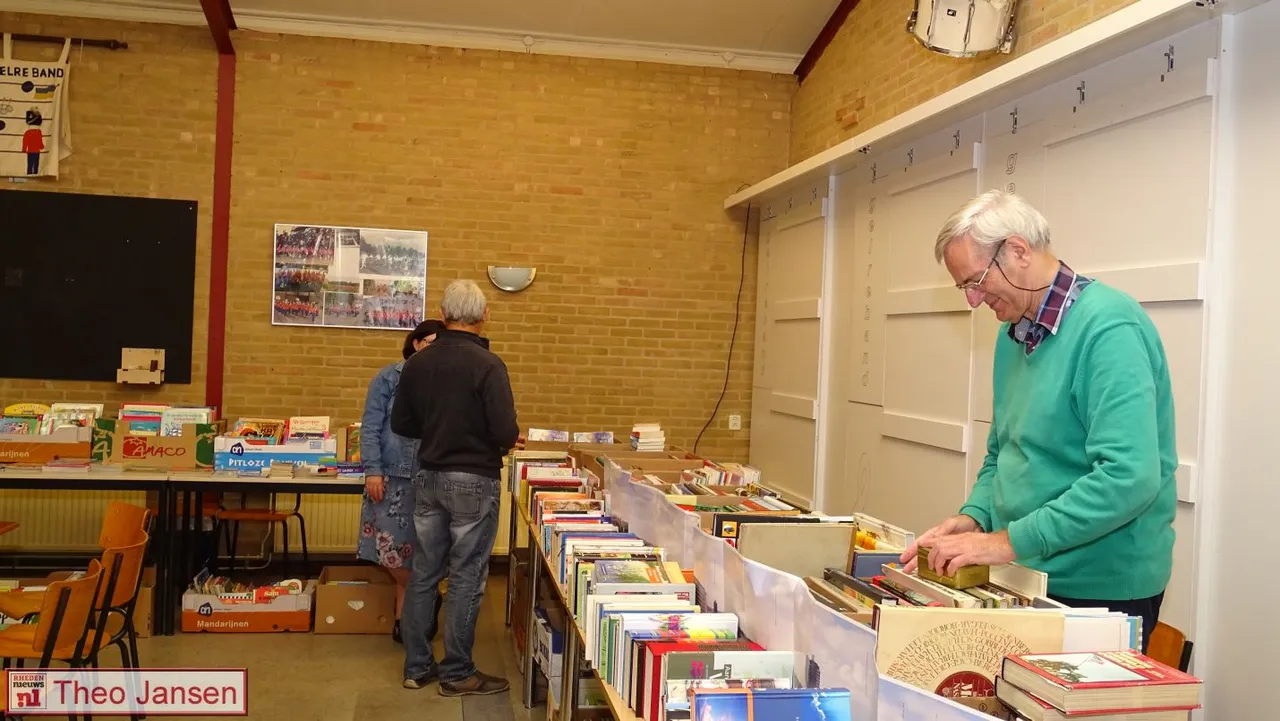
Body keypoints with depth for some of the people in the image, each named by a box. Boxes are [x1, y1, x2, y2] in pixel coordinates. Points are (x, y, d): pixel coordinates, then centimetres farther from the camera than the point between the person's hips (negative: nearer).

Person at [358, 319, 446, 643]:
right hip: (393, 476, -1)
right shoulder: (389, 378, 0)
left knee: (413, 550, 6)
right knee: (389, 548, -2)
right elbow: (370, 427, -1)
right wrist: (372, 470, -8)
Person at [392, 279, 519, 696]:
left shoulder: (417, 364, 1)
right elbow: (506, 432, -20)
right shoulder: (487, 365, -17)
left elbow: (401, 424, 9)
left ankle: (417, 667, 23)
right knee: (466, 578, 3)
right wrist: (502, 442, 2)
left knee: (424, 572, 14)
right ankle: (457, 674, 12)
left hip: (430, 478, 6)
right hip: (473, 481, -6)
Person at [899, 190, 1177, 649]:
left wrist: (1010, 541, -25)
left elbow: (1128, 478, -29)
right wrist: (975, 516, -2)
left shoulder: (1108, 327, -20)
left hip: (1101, 590, -8)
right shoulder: (1013, 334, 7)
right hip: (1023, 578, 8)